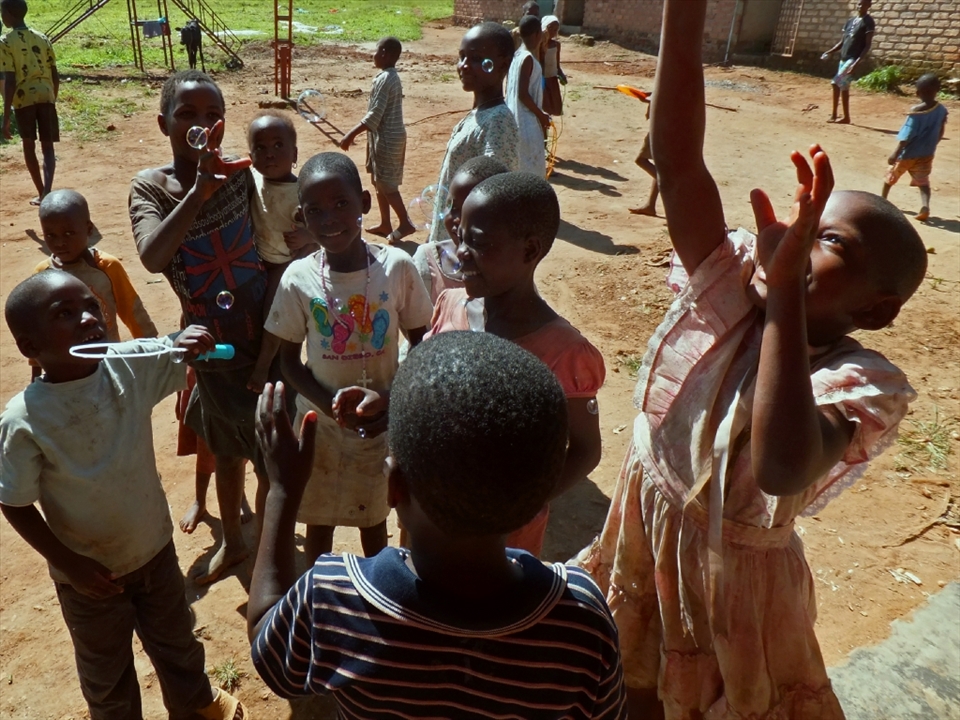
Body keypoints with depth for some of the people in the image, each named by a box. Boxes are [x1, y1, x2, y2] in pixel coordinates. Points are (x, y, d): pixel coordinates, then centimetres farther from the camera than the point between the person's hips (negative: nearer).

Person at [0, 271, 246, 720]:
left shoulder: (132, 366, -17)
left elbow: (192, 355, -8)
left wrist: (194, 338, -31)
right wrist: (69, 564, -17)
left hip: (155, 548, 4)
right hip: (89, 573, -3)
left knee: (176, 642, 28)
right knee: (106, 673, 23)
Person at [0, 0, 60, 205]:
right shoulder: (43, 39, 8)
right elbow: (55, 76, 8)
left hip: (23, 97, -3)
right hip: (45, 95, 3)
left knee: (29, 146, 13)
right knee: (47, 146, 4)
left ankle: (41, 193, 18)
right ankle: (46, 191, -17)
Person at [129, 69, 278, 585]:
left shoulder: (241, 175, -8)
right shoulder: (150, 186, -7)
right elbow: (153, 258, -27)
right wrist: (197, 193, -38)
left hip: (263, 343, -1)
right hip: (211, 348, 1)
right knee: (226, 451, 21)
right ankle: (232, 542, 45)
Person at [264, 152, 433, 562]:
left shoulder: (397, 267, -16)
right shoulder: (298, 279, -14)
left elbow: (421, 346, -5)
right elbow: (289, 360, -4)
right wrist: (330, 403, -20)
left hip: (381, 424, 0)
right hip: (320, 424, 1)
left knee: (373, 520, 19)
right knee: (319, 521, 19)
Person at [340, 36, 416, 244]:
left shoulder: (384, 79, -19)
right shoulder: (391, 77, 11)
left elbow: (374, 115, -24)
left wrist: (351, 134, -22)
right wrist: (362, 135, 21)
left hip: (387, 138, -10)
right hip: (388, 136, 10)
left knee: (386, 184, -3)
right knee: (379, 182, 15)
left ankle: (405, 222, 4)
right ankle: (385, 224, 22)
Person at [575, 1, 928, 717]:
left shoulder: (862, 382, -24)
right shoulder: (730, 282, -14)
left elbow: (782, 472, -46)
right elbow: (678, 160, -26)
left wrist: (784, 290, -48)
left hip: (730, 579, -3)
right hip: (645, 540, 4)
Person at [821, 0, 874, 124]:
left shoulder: (868, 22, -6)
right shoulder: (850, 21, 15)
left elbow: (868, 45, -12)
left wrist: (857, 62, -22)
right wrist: (829, 52, 2)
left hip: (853, 59, -8)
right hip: (843, 58, 8)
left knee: (836, 83, -19)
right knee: (843, 87, 9)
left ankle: (834, 114, -10)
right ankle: (846, 117, 15)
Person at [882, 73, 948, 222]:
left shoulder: (916, 111, -18)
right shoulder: (941, 110, -1)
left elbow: (907, 135, -22)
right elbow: (941, 133, 8)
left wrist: (896, 153, -22)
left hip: (908, 154, -4)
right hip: (926, 154, 4)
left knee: (892, 175, 18)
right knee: (923, 181, 7)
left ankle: (882, 200, 36)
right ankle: (925, 206, -16)